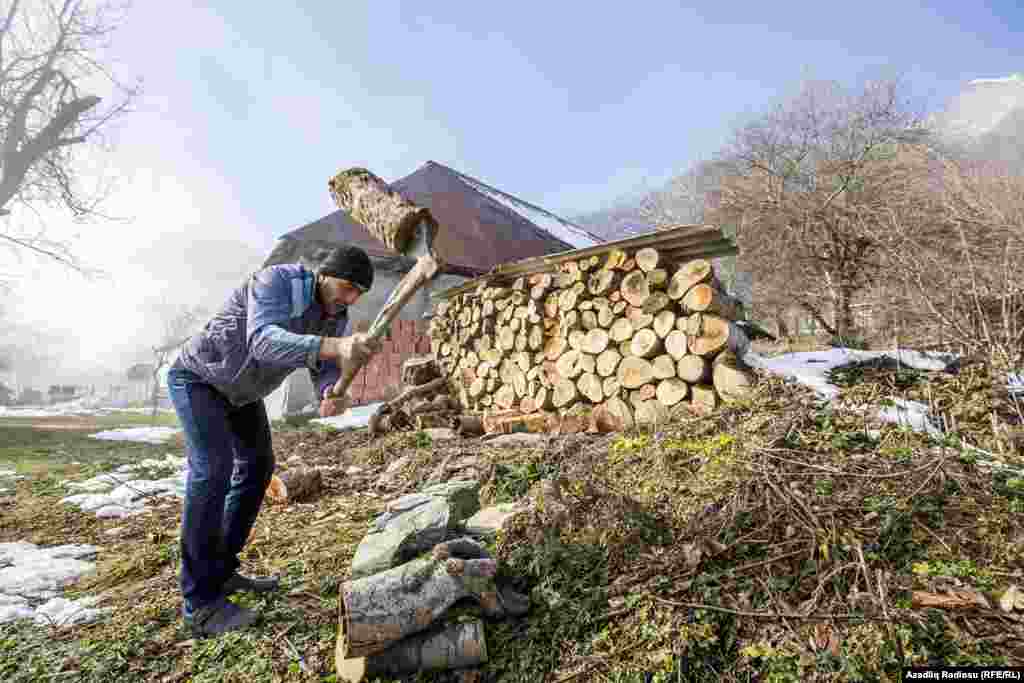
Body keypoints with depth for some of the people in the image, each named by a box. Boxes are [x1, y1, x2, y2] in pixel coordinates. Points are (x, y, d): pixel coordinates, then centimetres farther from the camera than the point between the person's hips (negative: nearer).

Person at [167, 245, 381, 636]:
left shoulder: (335, 318, -11)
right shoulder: (277, 281, -35)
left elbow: (326, 374, -18)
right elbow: (264, 342, -53)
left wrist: (335, 397, -45)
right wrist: (335, 347, -70)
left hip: (240, 386, 8)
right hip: (198, 377, -8)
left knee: (257, 466, 6)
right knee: (213, 470, -20)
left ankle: (221, 570, 17)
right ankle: (201, 600, -12)